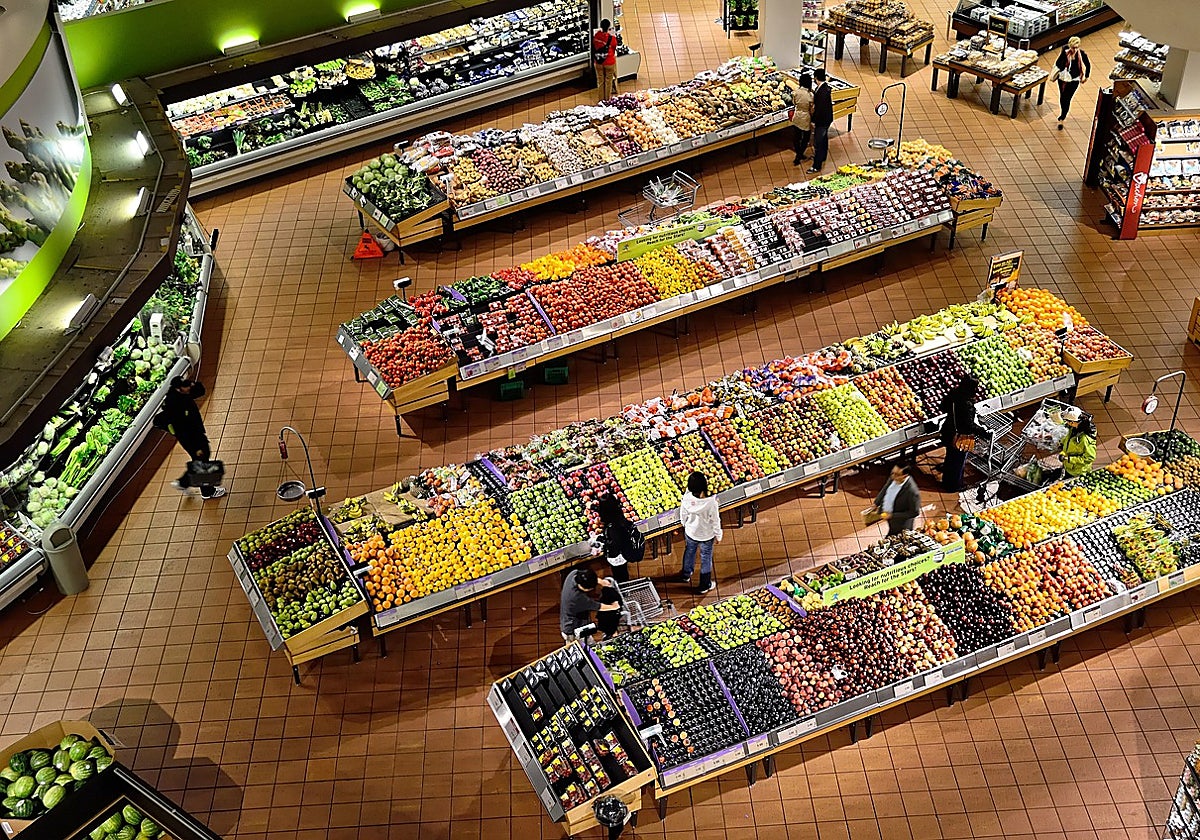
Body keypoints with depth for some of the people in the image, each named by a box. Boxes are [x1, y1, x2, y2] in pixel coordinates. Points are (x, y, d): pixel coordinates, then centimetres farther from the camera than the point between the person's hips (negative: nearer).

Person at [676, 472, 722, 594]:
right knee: (706, 559, 22)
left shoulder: (687, 498, -27)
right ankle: (704, 585, 40)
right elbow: (716, 521, -21)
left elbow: (683, 516, -8)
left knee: (689, 552, 32)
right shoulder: (711, 503, -36)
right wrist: (718, 535, -1)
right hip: (706, 536, -3)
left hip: (690, 532, 3)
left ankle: (686, 575, 57)